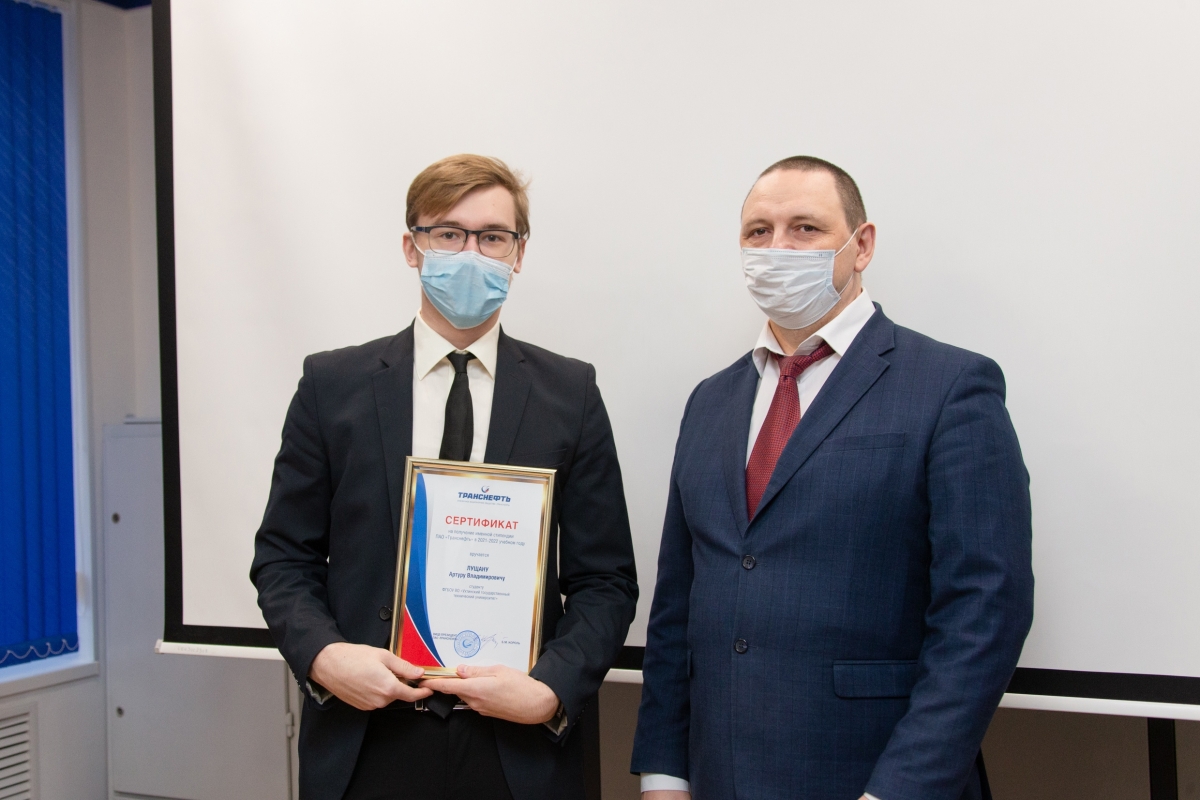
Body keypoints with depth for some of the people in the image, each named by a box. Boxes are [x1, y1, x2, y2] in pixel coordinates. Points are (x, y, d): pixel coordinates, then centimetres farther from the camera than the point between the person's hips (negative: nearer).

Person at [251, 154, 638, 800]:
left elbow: (606, 579, 1)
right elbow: (283, 556, 5)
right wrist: (324, 655, -12)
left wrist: (551, 689, -14)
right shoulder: (332, 384, 2)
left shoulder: (570, 393, 1)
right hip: (364, 743, 0)